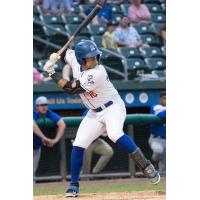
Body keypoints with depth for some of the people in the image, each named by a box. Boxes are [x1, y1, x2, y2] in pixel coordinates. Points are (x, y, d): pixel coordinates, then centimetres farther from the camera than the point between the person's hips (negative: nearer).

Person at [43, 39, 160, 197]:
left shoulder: (97, 74, -30)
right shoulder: (74, 58, -10)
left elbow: (70, 89, -27)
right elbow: (67, 52, 17)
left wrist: (51, 72, -21)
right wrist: (54, 58, -4)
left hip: (113, 107, -7)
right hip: (95, 113, 7)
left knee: (114, 134, -35)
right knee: (78, 145, -3)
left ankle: (146, 166, -28)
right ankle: (74, 185, 10)